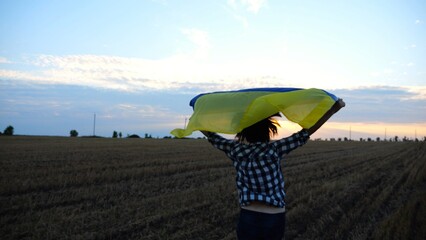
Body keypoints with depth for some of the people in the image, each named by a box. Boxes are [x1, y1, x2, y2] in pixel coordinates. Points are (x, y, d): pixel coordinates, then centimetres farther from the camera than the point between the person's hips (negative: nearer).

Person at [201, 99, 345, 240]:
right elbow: (306, 133, -12)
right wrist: (334, 109, -8)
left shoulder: (236, 149, -4)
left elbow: (211, 136, 9)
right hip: (275, 218, 0)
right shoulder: (275, 149, -11)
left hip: (248, 217, 1)